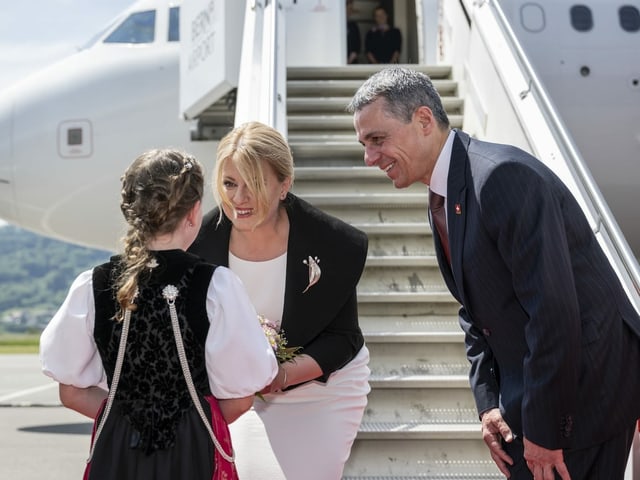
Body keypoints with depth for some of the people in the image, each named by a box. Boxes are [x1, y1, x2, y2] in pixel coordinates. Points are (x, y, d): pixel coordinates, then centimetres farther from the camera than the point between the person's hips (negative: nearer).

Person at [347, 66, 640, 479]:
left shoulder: (505, 176, -23)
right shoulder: (446, 195, 8)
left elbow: (553, 311, -26)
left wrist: (543, 432, -20)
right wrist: (488, 402, 4)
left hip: (583, 395, -9)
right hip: (529, 385, 9)